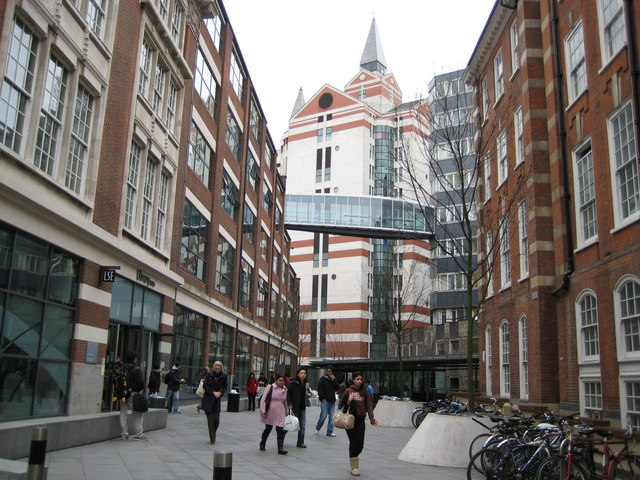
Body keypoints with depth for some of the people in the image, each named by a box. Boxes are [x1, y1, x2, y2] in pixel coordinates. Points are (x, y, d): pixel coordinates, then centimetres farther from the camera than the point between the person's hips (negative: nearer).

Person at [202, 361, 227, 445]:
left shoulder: (224, 376, -1)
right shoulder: (209, 374, -6)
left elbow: (224, 387, 8)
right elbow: (205, 385, -5)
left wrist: (220, 393, -12)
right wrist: (213, 392, -13)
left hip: (217, 399, 2)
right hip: (208, 399, -2)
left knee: (216, 419, -3)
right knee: (210, 419, -3)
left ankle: (212, 437, 20)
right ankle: (212, 439, 4)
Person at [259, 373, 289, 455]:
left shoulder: (285, 389, 7)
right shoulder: (270, 387, -8)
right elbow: (263, 399, -8)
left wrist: (286, 412, 25)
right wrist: (263, 411, -14)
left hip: (280, 413, 3)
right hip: (270, 411, -3)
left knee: (280, 430, -7)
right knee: (268, 429, 12)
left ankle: (280, 448, -3)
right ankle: (262, 444, 34)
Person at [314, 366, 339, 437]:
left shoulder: (334, 379, 14)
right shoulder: (323, 379, -1)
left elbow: (337, 388, 3)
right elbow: (319, 389, -5)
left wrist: (333, 380, -6)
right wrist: (322, 398, -11)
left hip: (332, 401, 5)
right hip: (325, 400, -5)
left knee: (331, 417, 4)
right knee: (323, 416, -4)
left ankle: (329, 432, 9)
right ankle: (317, 428, 18)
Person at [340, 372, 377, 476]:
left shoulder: (365, 392, 6)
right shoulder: (348, 391, -2)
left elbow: (369, 405, -1)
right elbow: (342, 405, 0)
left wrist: (371, 418, -12)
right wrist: (349, 400, -19)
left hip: (361, 420, 3)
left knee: (360, 444, 4)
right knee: (354, 443, -2)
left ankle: (353, 457, 32)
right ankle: (354, 467, 6)